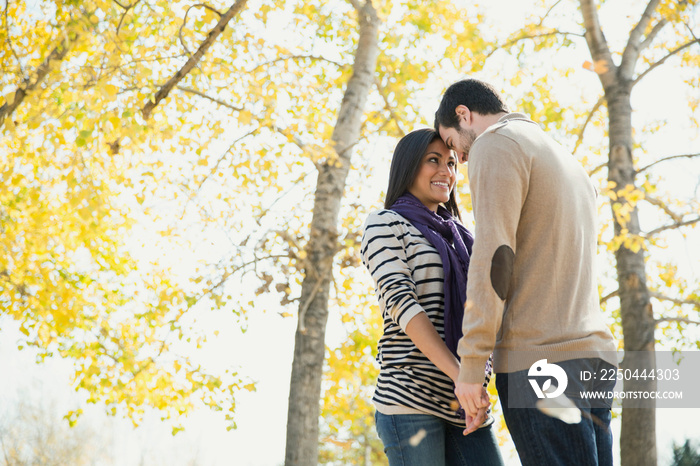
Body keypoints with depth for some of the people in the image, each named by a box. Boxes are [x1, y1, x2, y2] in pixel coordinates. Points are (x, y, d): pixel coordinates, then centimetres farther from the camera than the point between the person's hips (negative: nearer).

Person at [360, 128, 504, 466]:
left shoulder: (457, 237, 23)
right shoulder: (384, 224, 3)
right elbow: (400, 301, -11)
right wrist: (459, 372, -23)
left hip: (462, 405, 6)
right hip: (411, 397, -6)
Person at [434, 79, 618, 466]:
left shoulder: (496, 145, 0)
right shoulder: (568, 161, 28)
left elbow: (493, 256, -12)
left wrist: (470, 364, -13)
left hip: (540, 360, -9)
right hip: (594, 351, 9)